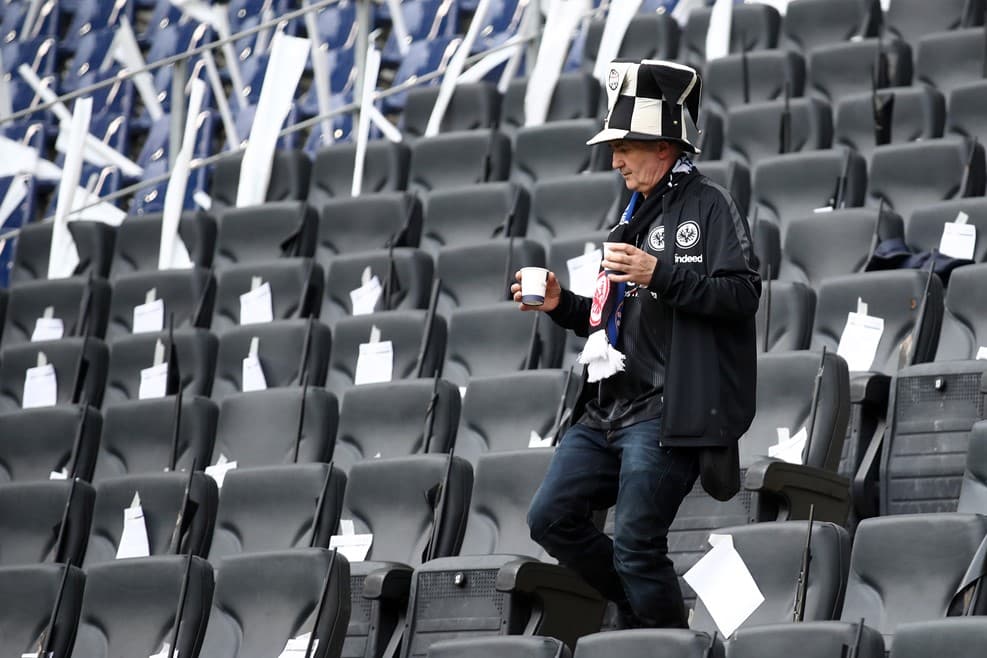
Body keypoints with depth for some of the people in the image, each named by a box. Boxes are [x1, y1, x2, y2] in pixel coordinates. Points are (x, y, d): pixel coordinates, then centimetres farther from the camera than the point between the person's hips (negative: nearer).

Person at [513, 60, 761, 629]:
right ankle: (643, 606, 19)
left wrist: (659, 274, -22)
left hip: (665, 412, -9)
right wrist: (561, 305, 13)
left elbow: (742, 293, -16)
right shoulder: (637, 215, 22)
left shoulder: (708, 205, -4)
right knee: (552, 518, 5)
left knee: (635, 546, -11)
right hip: (611, 408, 9)